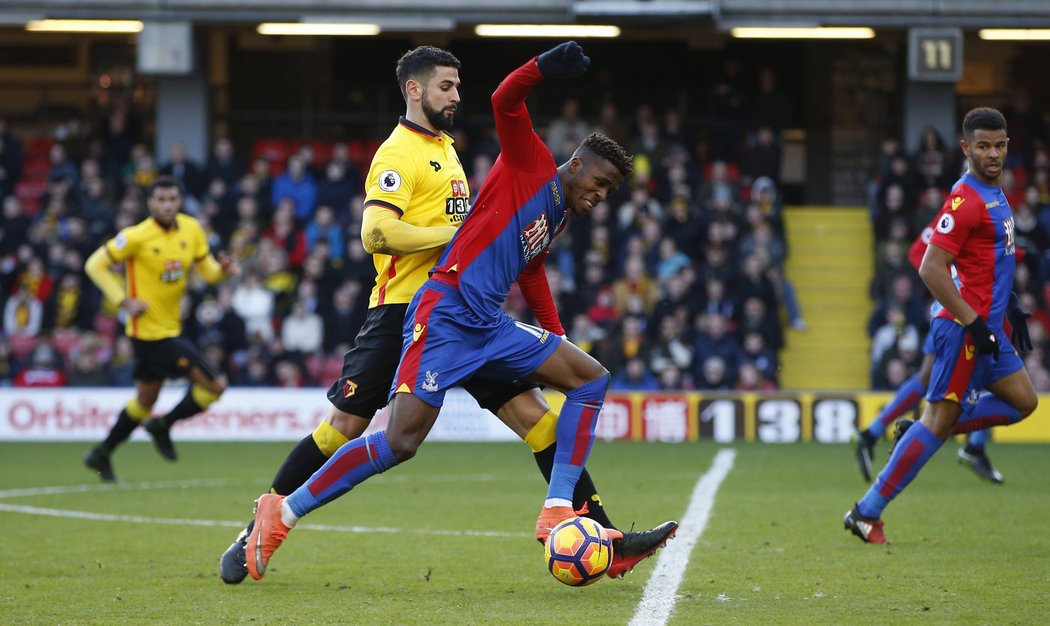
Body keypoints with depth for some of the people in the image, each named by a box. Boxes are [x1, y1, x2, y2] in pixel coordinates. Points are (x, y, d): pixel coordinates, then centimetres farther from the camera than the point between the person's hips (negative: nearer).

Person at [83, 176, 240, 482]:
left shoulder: (191, 229, 1)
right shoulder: (137, 236, -17)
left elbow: (207, 270, 10)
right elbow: (95, 264, -10)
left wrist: (224, 269, -14)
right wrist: (124, 301, -18)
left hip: (171, 327, 8)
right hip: (151, 331, -8)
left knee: (145, 399, 22)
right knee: (214, 385, -10)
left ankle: (101, 455, 35)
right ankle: (163, 426, 9)